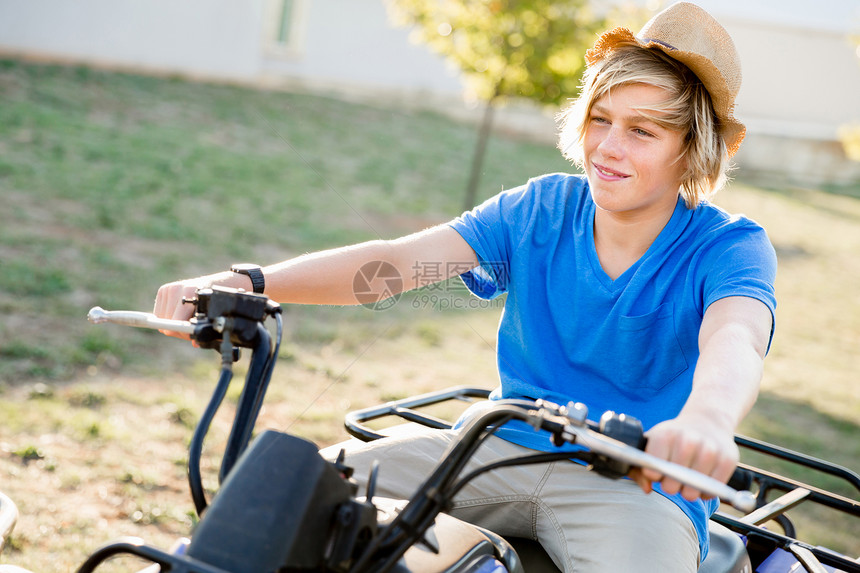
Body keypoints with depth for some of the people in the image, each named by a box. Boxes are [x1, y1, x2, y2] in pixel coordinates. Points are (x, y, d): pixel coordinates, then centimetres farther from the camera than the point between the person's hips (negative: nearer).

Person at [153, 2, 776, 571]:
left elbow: (734, 339, -34)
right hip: (504, 450, 4)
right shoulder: (540, 209, 1)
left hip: (641, 484, -3)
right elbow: (398, 260, -12)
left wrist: (706, 419, -60)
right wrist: (247, 282, -27)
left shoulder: (729, 248, -10)